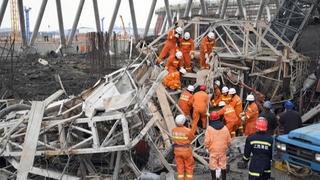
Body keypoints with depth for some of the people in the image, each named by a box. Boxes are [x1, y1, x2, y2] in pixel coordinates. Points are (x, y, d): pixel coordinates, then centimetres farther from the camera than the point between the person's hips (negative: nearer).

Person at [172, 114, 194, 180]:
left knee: (180, 167, 13)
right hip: (186, 150, -4)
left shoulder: (173, 130, -7)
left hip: (177, 150, 4)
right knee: (189, 167, 12)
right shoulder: (188, 130, -21)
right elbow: (192, 138, -3)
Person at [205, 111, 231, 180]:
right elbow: (229, 140, 2)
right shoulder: (225, 128, -4)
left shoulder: (209, 128, -14)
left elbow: (207, 141, -15)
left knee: (213, 166, 8)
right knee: (223, 166, 14)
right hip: (223, 150, 3)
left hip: (213, 150, -3)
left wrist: (207, 147, 4)